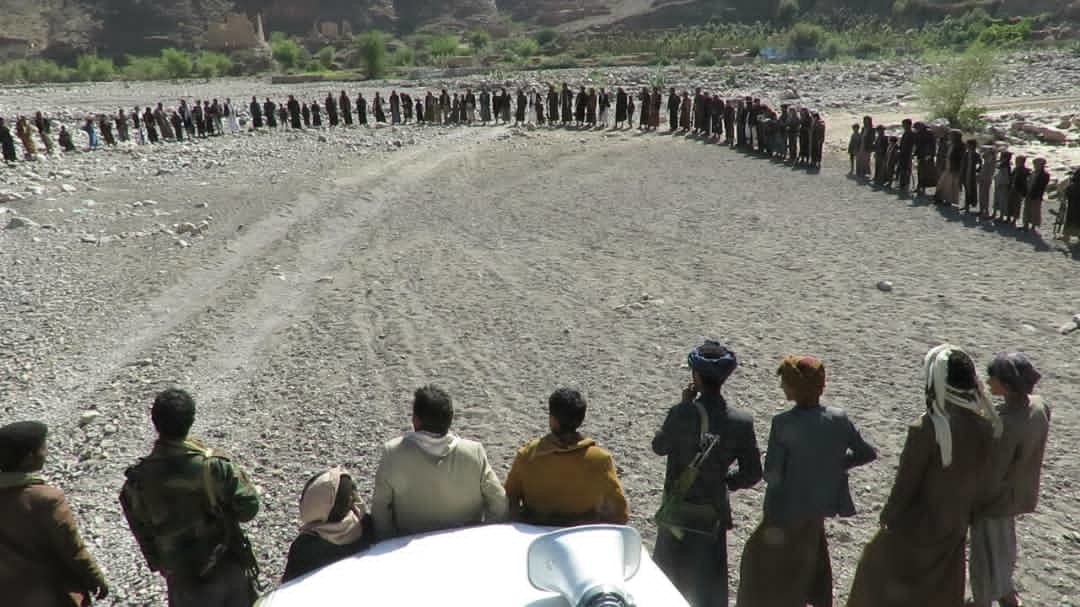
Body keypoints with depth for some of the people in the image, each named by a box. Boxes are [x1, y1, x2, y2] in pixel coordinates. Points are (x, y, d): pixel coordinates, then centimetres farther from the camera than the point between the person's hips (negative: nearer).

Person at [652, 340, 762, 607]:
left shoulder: (681, 413, -20)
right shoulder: (742, 422, -11)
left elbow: (659, 447, -2)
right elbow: (752, 474, -4)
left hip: (678, 510, -2)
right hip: (714, 513, 2)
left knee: (669, 577, 18)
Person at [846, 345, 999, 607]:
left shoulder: (926, 430, -32)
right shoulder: (984, 426, -13)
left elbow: (906, 484, -20)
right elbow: (981, 479, 2)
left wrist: (888, 517, -4)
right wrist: (965, 513, 17)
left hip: (917, 524, -6)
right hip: (955, 525, 6)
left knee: (879, 565, 20)